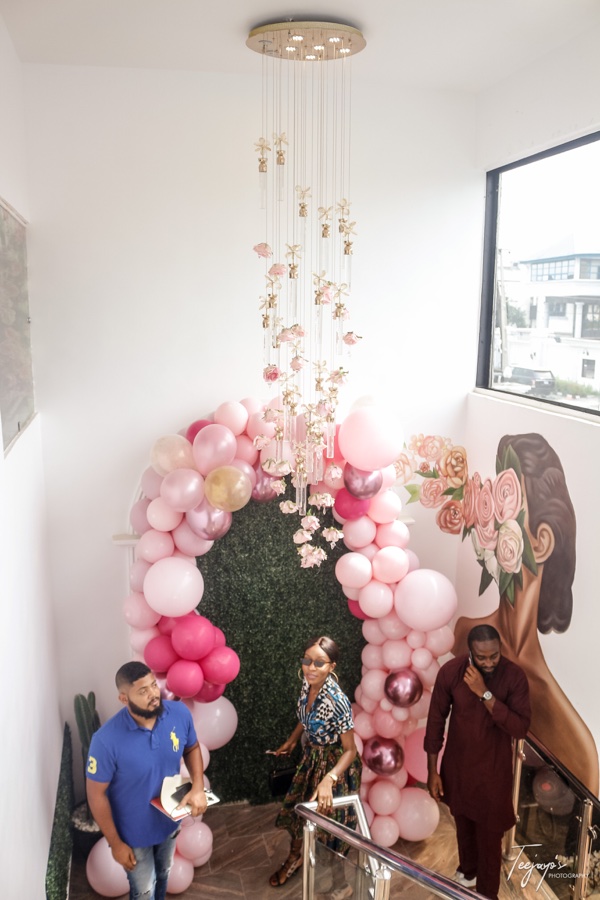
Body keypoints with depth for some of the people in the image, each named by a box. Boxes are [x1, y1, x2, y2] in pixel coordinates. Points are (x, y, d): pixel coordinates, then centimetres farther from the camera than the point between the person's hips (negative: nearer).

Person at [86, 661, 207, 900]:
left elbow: (192, 749, -1)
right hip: (134, 832, -4)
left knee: (162, 875, 31)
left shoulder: (180, 713, -22)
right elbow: (96, 795, -20)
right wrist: (115, 843, -12)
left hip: (169, 820, 4)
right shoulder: (107, 740, -34)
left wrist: (198, 787, -15)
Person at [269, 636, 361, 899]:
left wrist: (328, 780, -41)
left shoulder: (337, 700, -36)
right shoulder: (307, 683, -16)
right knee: (297, 807, 25)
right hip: (312, 757, 7)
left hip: (335, 765, -7)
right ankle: (295, 857, 54)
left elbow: (350, 750, -28)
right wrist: (291, 741, 18)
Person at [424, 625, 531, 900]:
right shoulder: (450, 671, -19)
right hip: (457, 764, 2)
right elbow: (436, 721, -9)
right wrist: (432, 770, -5)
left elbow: (520, 728, -25)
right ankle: (467, 870, 53)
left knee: (489, 833, 12)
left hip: (493, 768, -2)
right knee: (463, 821, 25)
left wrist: (485, 694, -34)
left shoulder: (514, 675, -21)